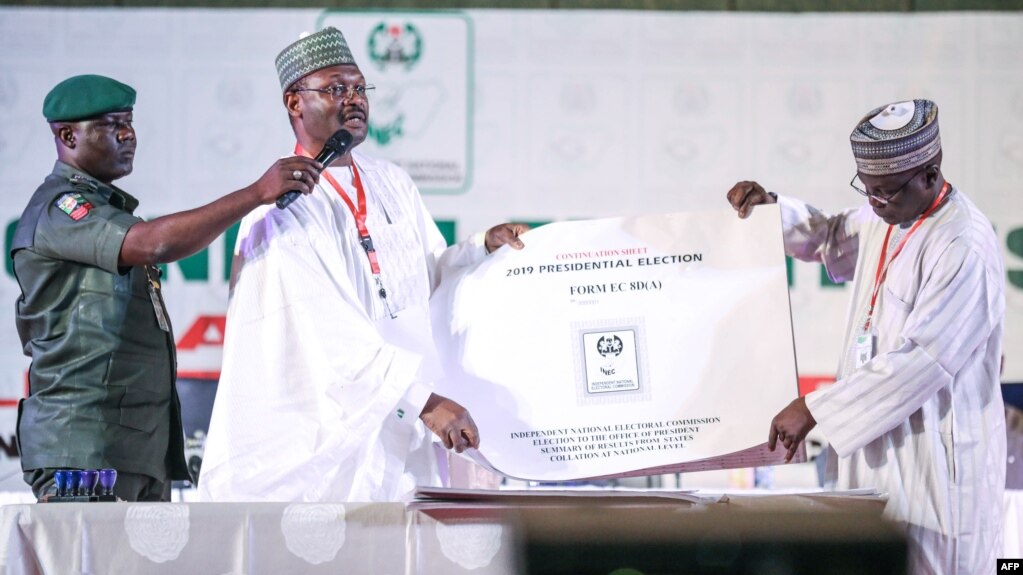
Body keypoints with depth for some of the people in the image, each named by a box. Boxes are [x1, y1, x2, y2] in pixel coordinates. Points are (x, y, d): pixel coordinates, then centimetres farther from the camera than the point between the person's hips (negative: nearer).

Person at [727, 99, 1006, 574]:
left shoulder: (965, 249, -20)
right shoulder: (882, 220, 9)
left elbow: (920, 361, -24)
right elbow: (828, 238, 31)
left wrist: (814, 410, -20)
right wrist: (770, 207, 11)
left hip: (935, 465, -8)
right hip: (879, 448, 8)